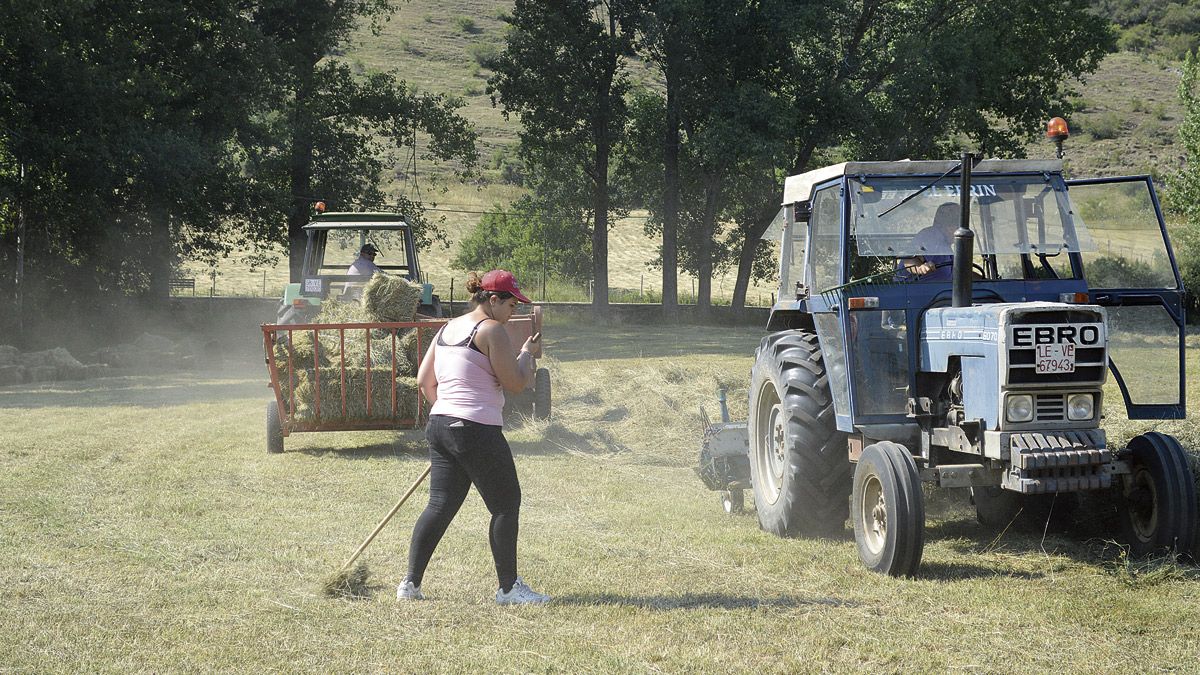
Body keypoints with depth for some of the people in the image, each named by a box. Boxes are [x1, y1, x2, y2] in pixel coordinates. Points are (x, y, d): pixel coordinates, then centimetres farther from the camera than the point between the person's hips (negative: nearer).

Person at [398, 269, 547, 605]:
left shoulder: (447, 329, 15)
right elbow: (515, 383, -9)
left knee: (440, 505, 12)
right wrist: (526, 354, 8)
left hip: (440, 424, 9)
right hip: (477, 431, -8)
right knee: (506, 505, 3)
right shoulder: (491, 330, -10)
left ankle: (411, 583, 10)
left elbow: (424, 380, 19)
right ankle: (509, 587, 6)